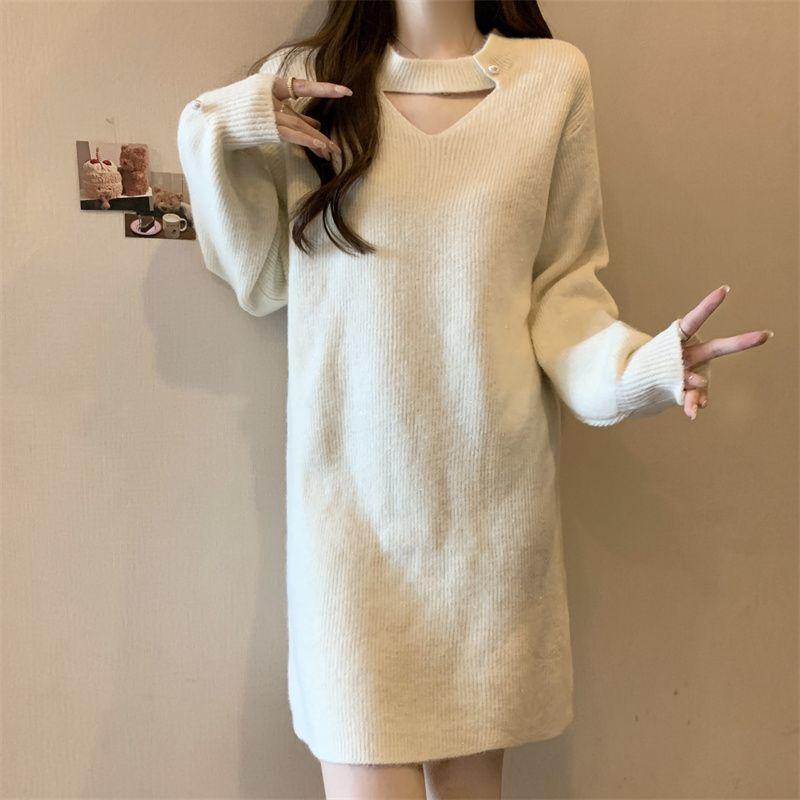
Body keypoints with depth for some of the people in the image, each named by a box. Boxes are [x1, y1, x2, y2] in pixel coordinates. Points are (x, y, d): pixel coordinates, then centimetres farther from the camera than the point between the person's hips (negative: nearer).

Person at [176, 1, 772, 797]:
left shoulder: (554, 75, 2)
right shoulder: (302, 80, 5)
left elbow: (563, 282, 5)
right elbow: (261, 281, 9)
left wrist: (634, 364, -13)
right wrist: (217, 132, -2)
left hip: (493, 485, 1)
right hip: (353, 488, 0)